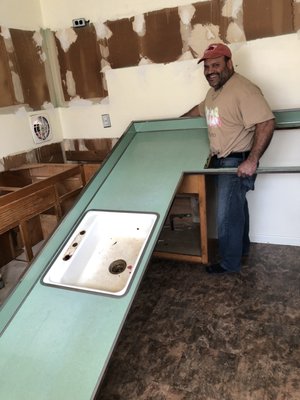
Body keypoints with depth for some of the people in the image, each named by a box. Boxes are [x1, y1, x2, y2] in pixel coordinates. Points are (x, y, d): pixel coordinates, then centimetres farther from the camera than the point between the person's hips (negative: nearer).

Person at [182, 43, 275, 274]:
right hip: (222, 160, 9)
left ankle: (230, 263, 17)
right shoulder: (214, 91, 10)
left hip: (237, 163, -9)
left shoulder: (243, 90, -21)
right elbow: (201, 109, 31)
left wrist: (252, 161, -30)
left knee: (227, 215, -1)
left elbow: (267, 123, -28)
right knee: (236, 207, 22)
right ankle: (242, 247, 41)